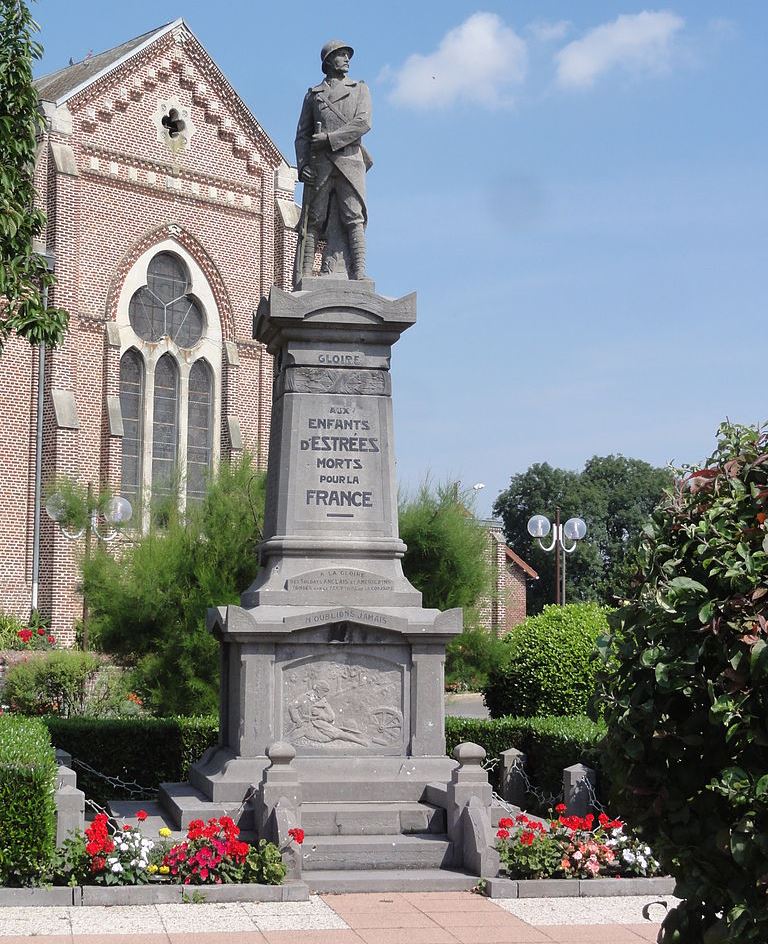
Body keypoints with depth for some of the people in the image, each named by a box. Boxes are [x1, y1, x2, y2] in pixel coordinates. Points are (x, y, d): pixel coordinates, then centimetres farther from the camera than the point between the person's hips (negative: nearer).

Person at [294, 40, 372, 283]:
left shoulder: (359, 89, 18)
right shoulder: (313, 94, 21)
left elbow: (362, 123, 1)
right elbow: (302, 134, 15)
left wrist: (329, 139, -8)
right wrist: (303, 164, -2)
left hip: (349, 162, -1)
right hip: (319, 165, 1)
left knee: (353, 219, -10)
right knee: (313, 221, -5)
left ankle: (359, 275, -16)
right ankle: (302, 278, -9)